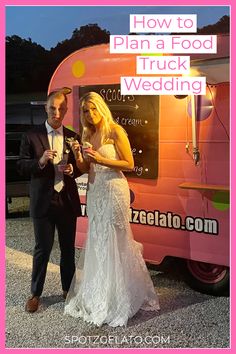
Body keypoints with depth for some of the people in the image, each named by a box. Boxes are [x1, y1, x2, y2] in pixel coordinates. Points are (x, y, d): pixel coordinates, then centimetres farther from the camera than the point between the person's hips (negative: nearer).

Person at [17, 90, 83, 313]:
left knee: (68, 248, 13)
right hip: (43, 201, -3)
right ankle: (35, 293, 21)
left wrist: (73, 169, -11)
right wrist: (41, 161, -23)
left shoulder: (73, 137, 6)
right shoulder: (32, 136, -3)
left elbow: (80, 167, 11)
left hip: (68, 201, 3)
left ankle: (68, 289, 31)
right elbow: (21, 166, -5)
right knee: (42, 249, 4)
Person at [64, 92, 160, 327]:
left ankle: (119, 299, 12)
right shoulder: (87, 135, 10)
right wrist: (78, 157, -5)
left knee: (114, 242, -1)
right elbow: (86, 168, 15)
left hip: (113, 190, -7)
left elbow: (129, 164, -10)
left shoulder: (115, 131, -9)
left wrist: (101, 159, -19)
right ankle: (98, 295, 25)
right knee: (97, 242, 11)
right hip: (95, 192, 7)